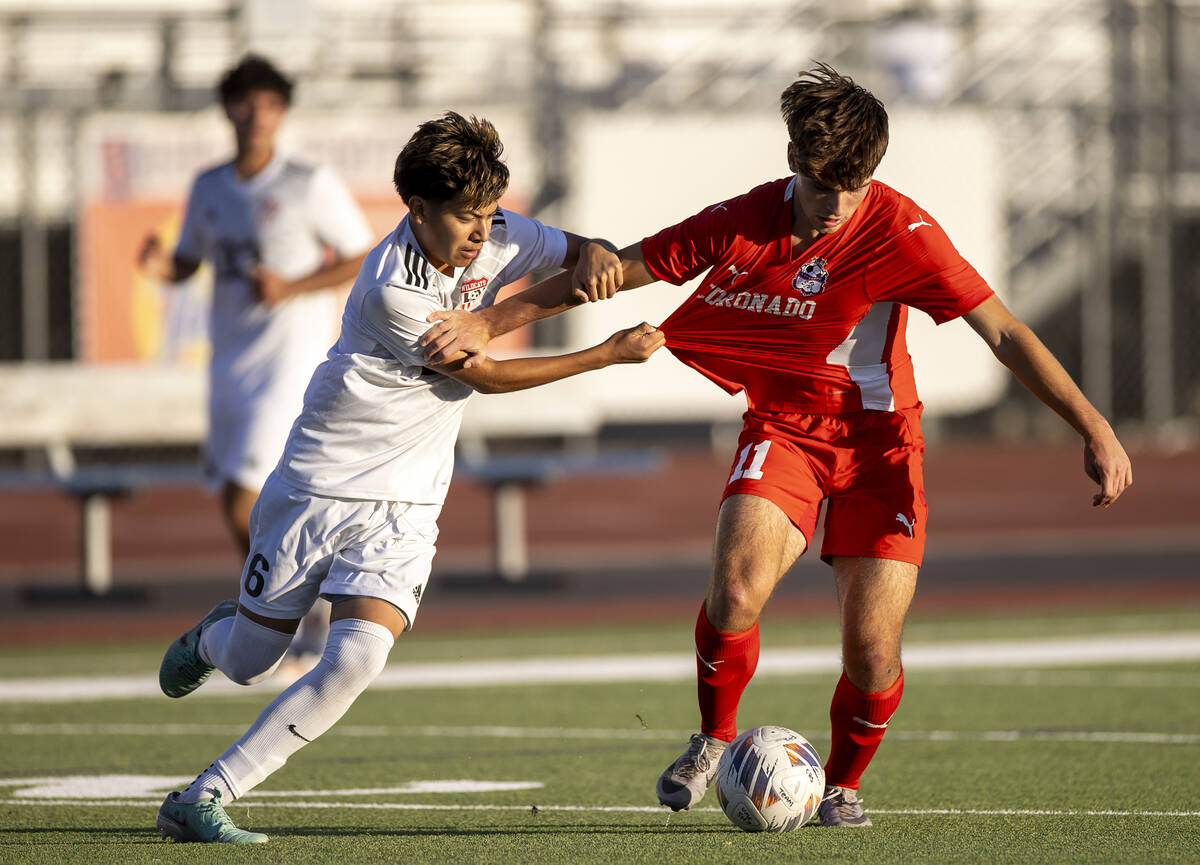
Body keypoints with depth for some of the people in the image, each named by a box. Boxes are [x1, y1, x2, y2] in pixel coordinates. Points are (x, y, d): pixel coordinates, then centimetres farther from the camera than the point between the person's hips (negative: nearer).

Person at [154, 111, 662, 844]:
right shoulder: (394, 289, -25)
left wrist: (595, 259, -16)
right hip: (319, 484, -4)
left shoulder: (497, 240, -6)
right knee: (248, 665, 9)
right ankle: (214, 636, 49)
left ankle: (204, 800, -13)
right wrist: (609, 355, -11)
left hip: (404, 505, 4)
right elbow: (483, 374, -14)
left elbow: (587, 255, 10)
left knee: (357, 660, -20)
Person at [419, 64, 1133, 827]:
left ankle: (843, 784, 22)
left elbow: (1004, 332, -19)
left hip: (878, 437, -1)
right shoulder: (743, 225, -12)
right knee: (736, 585, -26)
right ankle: (716, 740, 1)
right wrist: (487, 323, -3)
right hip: (781, 428, 1)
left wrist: (1094, 430, -26)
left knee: (873, 655, -9)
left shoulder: (900, 233, -19)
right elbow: (613, 271, -2)